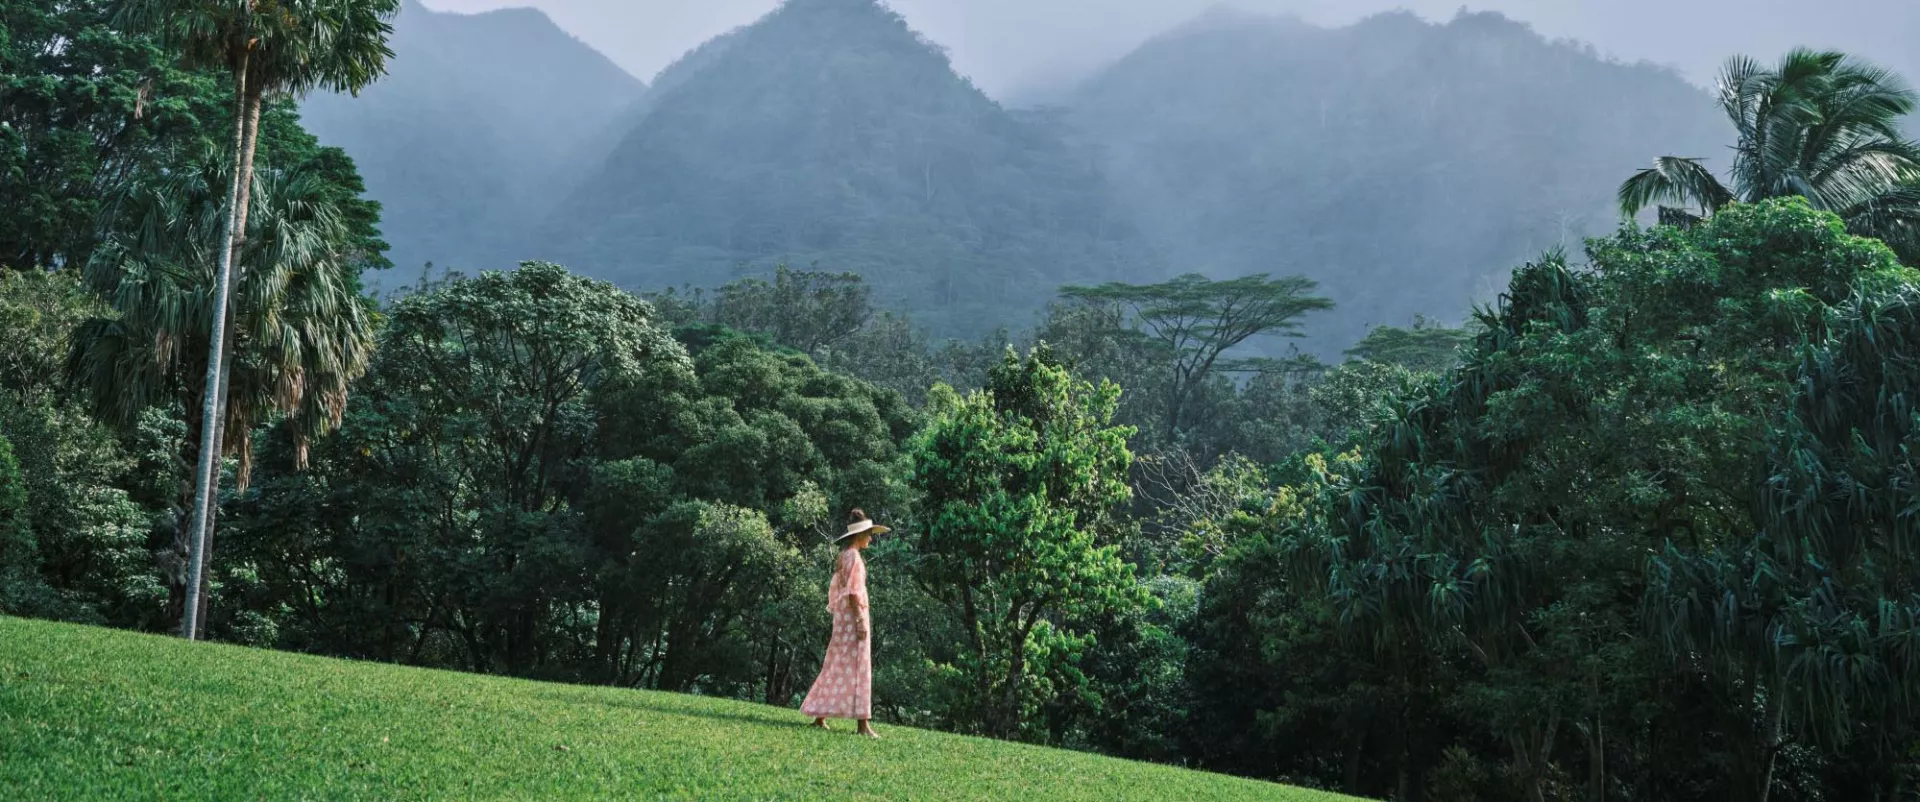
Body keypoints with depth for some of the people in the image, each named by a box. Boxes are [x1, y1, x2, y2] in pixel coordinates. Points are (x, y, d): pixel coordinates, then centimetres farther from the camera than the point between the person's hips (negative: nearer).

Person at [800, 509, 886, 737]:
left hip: (843, 616, 10)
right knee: (857, 668, -11)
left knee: (837, 667, 12)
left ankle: (819, 716, 14)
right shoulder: (853, 556, -12)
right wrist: (860, 620, -21)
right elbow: (853, 591, -18)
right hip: (852, 616, -10)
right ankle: (863, 723, -13)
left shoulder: (844, 557, 17)